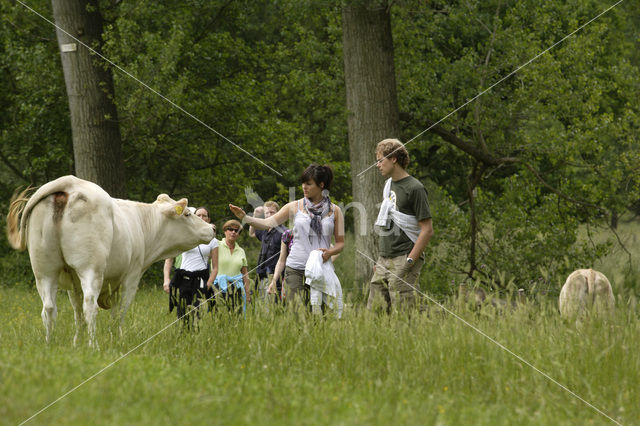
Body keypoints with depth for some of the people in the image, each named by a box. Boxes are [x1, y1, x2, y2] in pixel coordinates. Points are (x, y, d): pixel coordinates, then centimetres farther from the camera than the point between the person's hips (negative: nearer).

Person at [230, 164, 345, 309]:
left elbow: (340, 242, 10)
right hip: (295, 269, -1)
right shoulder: (295, 207, 5)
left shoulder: (334, 211, 7)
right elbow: (269, 223, -2)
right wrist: (245, 218, -17)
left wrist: (330, 252, -12)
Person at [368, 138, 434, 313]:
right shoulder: (388, 185, 16)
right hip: (384, 259, 8)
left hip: (403, 259, -8)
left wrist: (409, 261, -18)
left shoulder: (414, 189, -10)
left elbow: (427, 230, -13)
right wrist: (380, 259, 19)